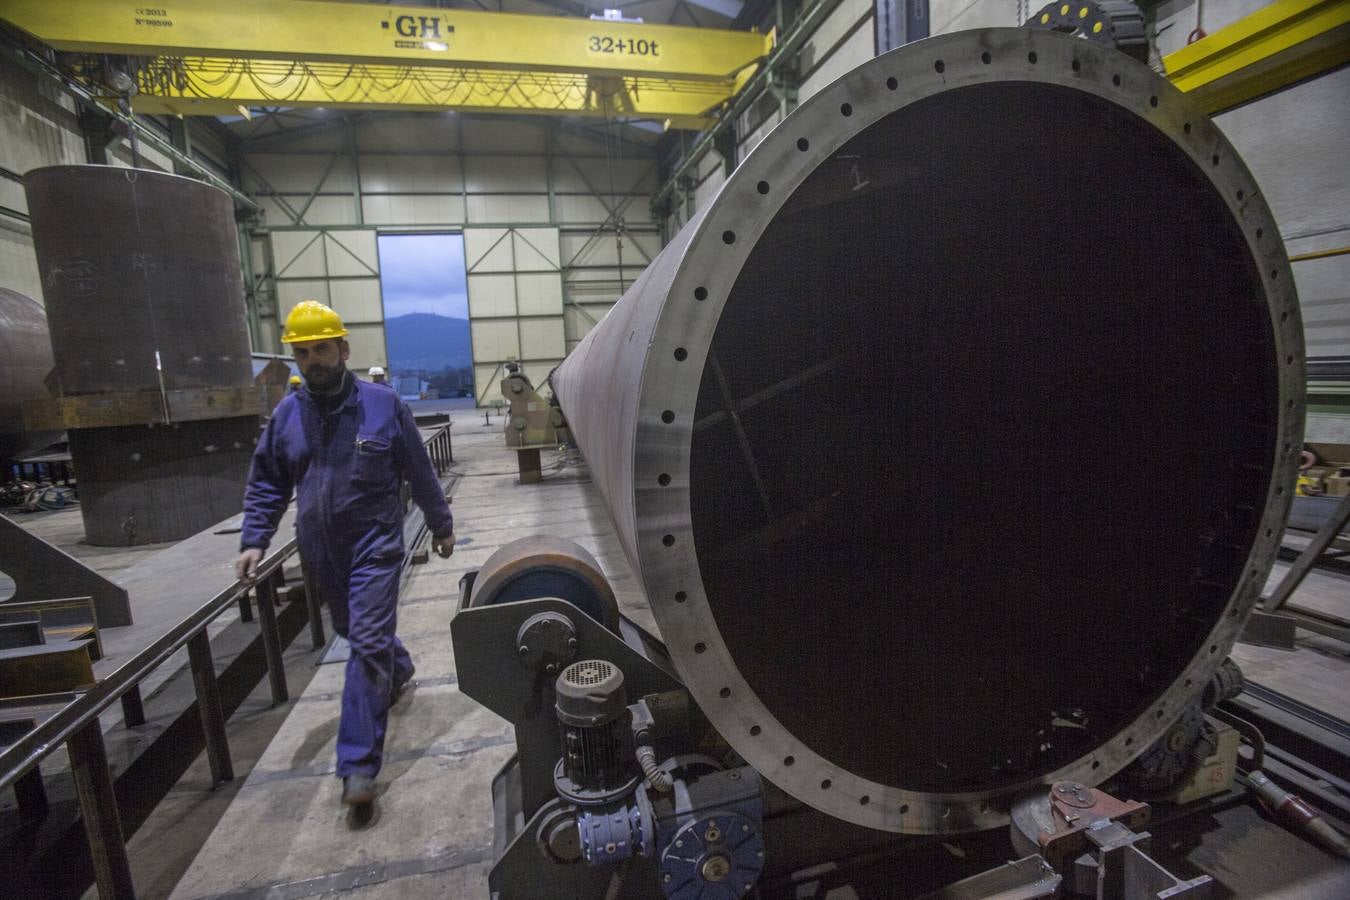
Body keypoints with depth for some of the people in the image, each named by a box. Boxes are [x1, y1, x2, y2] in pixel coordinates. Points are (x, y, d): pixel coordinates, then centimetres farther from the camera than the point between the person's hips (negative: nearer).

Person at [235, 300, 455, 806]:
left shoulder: (383, 405, -8)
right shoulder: (287, 414, 2)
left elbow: (420, 473, -2)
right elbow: (266, 484, 9)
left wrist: (441, 525, 4)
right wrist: (254, 541, -2)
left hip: (375, 545, -5)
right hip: (320, 551, 5)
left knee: (368, 642, -8)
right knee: (352, 630, 21)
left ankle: (358, 764, -1)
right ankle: (399, 670, 52)